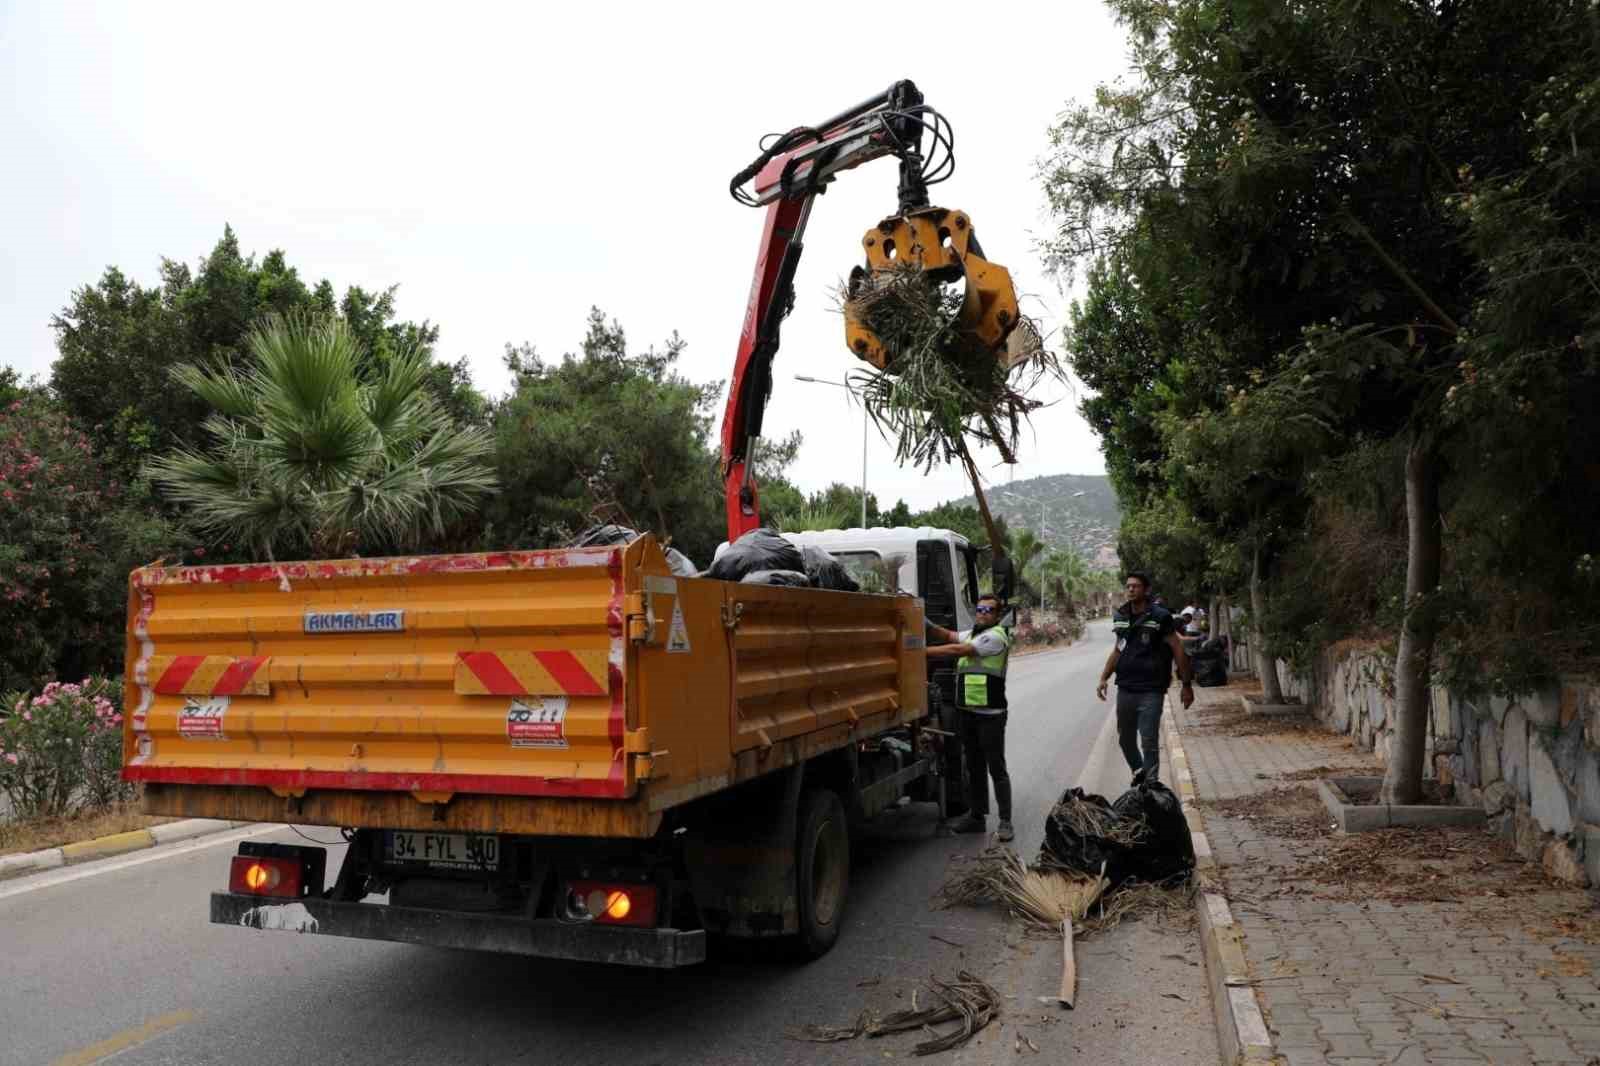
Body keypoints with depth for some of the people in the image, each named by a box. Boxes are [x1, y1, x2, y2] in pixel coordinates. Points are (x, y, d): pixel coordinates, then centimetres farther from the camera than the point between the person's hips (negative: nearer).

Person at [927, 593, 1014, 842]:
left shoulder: (996, 636, -12)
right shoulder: (972, 634, 18)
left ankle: (1005, 821, 4)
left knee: (996, 769, -2)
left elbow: (956, 650, -18)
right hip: (969, 712, 8)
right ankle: (976, 816, 23)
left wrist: (921, 651, -17)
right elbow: (948, 636, 9)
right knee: (974, 768, 14)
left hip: (990, 714, -8)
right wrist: (928, 626, -10)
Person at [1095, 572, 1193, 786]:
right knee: (1125, 740, 16)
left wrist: (1187, 684, -6)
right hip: (1125, 690, 6)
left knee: (1149, 743, -6)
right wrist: (1104, 678, 10)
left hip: (1151, 691, -5)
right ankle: (1139, 771, 40)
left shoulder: (1159, 617, -7)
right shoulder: (1120, 617, 9)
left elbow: (1178, 650, -5)